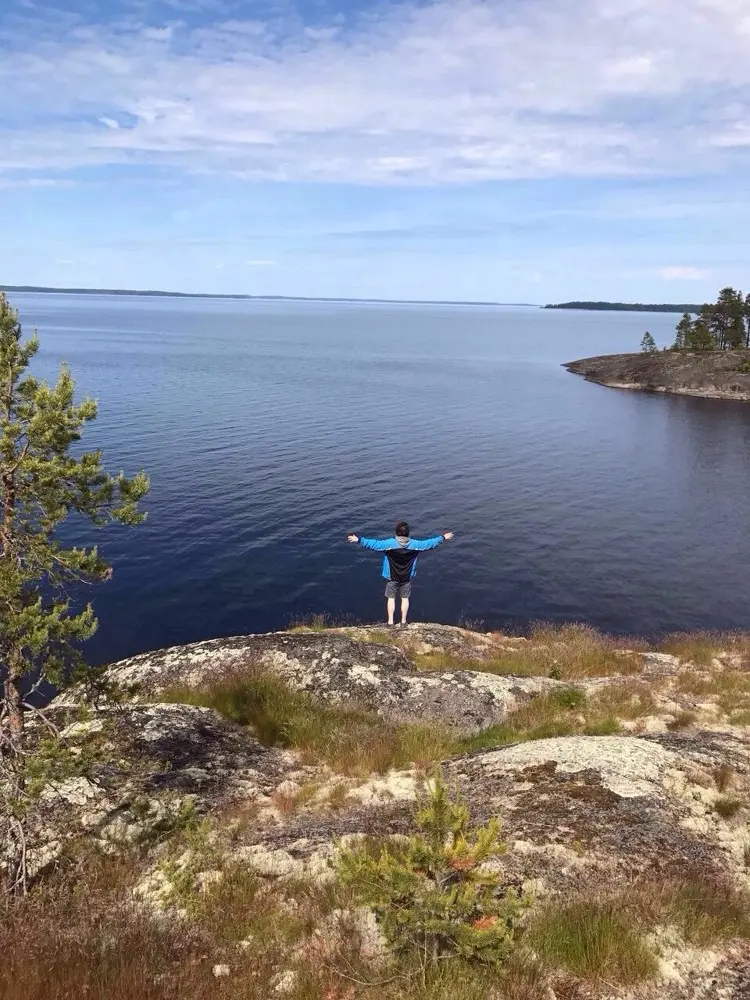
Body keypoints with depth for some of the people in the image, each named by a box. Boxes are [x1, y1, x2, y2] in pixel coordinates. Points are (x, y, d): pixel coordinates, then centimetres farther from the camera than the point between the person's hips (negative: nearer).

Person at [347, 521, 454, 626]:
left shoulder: (389, 543, -24)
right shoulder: (414, 544, -17)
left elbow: (374, 544, -23)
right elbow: (429, 543, -7)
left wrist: (358, 540, -16)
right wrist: (443, 538, 7)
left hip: (392, 577, -1)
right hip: (407, 577, 1)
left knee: (391, 598, 14)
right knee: (405, 598, 16)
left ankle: (390, 622, 18)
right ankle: (403, 622, 25)